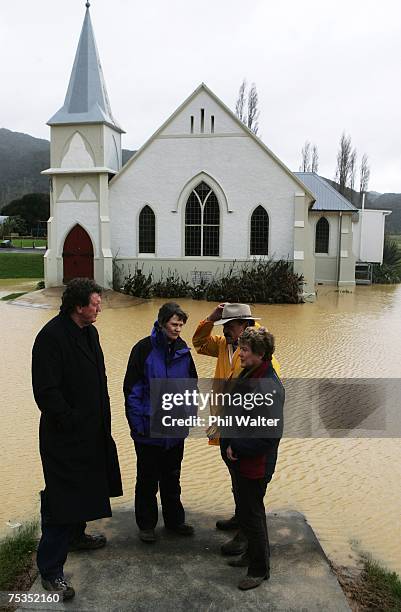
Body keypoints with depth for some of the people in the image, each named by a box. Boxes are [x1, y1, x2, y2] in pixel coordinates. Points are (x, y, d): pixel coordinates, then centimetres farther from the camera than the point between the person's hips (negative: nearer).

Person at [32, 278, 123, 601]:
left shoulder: (89, 332, 6)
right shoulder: (52, 336, -22)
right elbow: (46, 390, -23)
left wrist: (102, 418, 14)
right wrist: (69, 422, -18)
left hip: (92, 430, 9)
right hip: (65, 437, -9)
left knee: (85, 486, 24)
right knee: (61, 498, 0)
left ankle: (75, 535, 46)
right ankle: (51, 569, 14)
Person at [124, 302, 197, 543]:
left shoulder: (183, 350, 0)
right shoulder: (144, 349, -14)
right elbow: (132, 390, -12)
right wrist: (138, 424, -13)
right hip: (150, 430, -4)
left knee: (172, 477, 20)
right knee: (148, 479, 12)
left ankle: (175, 520, 36)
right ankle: (146, 525, 29)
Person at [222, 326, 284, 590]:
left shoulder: (270, 388, -27)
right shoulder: (248, 375, 3)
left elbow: (270, 434, -27)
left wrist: (236, 447, -19)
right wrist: (230, 441, 6)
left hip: (256, 464, -9)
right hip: (241, 459, 9)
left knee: (250, 514, 7)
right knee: (249, 510, 24)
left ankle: (260, 568, 27)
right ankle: (254, 554, 44)